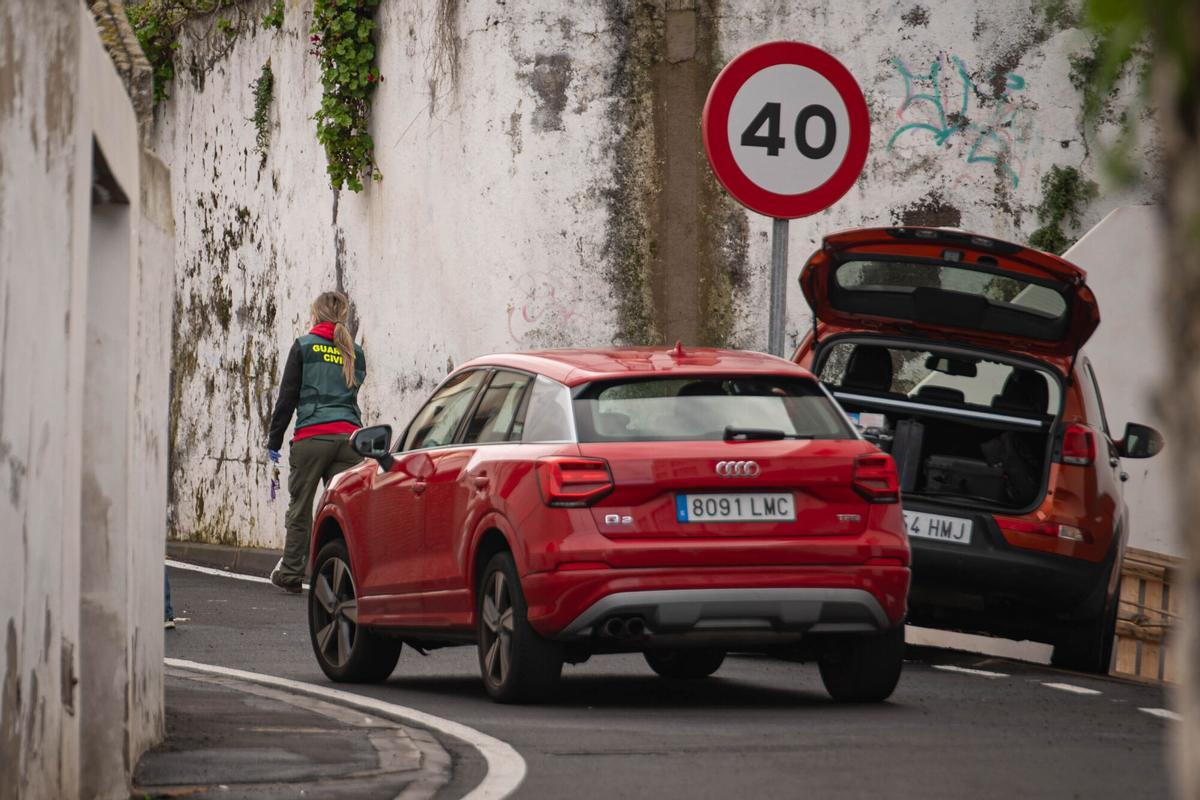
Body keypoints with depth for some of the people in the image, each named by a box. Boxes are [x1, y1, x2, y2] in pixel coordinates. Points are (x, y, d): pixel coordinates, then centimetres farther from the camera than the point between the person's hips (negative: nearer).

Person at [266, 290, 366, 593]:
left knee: (300, 508, 6)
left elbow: (287, 396, 3)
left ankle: (290, 573, 11)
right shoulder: (354, 352, 14)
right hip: (349, 436, 3)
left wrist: (274, 440, 6)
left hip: (311, 436, -3)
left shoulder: (304, 346, 4)